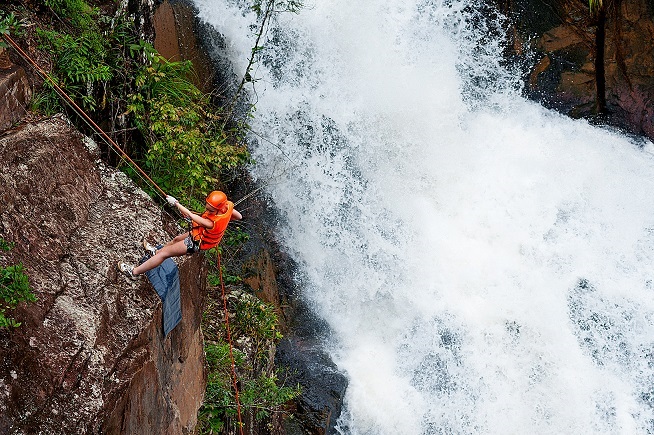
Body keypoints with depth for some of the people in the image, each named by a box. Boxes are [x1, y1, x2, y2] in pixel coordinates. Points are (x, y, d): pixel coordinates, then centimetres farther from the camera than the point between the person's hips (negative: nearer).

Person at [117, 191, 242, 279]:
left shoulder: (212, 223, -43)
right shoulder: (227, 205, -24)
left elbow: (191, 216, -34)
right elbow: (239, 216, -5)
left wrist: (176, 203, -25)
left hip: (197, 243, -9)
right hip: (199, 234, 9)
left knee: (165, 253, -1)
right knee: (176, 239, 32)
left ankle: (134, 272, 8)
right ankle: (156, 252, 60)